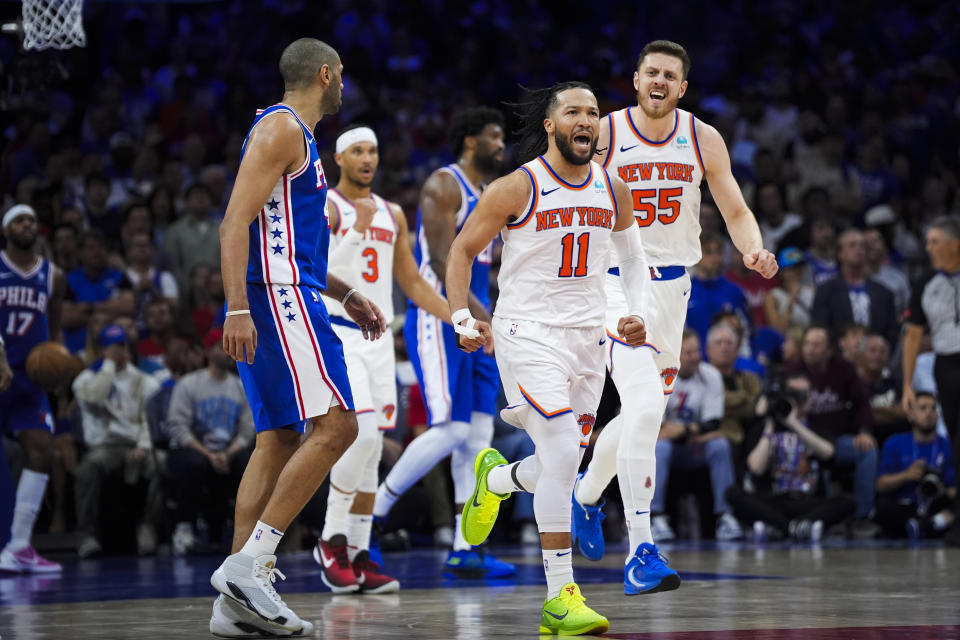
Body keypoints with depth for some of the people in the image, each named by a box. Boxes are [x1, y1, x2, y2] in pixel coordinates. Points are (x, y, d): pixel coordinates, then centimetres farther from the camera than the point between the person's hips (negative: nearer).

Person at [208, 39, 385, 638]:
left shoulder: (296, 136, 24)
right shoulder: (282, 129, -8)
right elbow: (236, 221, -18)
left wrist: (346, 295, 29)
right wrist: (238, 309, -26)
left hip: (286, 296, 10)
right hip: (279, 298, -10)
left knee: (280, 440, 6)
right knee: (335, 425, -15)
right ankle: (249, 563, -19)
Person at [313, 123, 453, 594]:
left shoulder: (392, 214, 15)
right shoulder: (323, 206, -4)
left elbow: (412, 283, 20)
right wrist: (358, 229, -24)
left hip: (378, 338, 7)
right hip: (336, 333, -6)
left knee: (371, 450, 5)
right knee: (361, 434, -20)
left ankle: (358, 556, 9)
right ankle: (331, 541, -6)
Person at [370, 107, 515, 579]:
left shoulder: (487, 194, 18)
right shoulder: (444, 185, -10)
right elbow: (440, 260, -19)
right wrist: (480, 314, -26)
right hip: (438, 321, -9)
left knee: (478, 435, 3)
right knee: (448, 430, -16)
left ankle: (464, 551, 4)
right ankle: (370, 514, -3)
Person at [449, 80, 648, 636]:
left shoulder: (613, 190, 5)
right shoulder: (517, 188, -10)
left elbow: (633, 256, 20)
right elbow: (463, 251, 0)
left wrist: (637, 314, 4)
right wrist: (462, 317, -12)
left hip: (588, 336, 6)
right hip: (528, 333, -6)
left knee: (562, 468, 10)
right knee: (563, 453, -20)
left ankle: (494, 479, 47)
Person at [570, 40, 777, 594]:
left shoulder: (703, 140, 2)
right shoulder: (603, 136, -8)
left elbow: (735, 212, 6)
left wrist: (755, 251, -15)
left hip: (673, 286, 5)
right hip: (618, 285, -5)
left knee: (643, 414, 16)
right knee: (645, 408, -21)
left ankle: (587, 496, 47)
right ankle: (642, 553, -21)